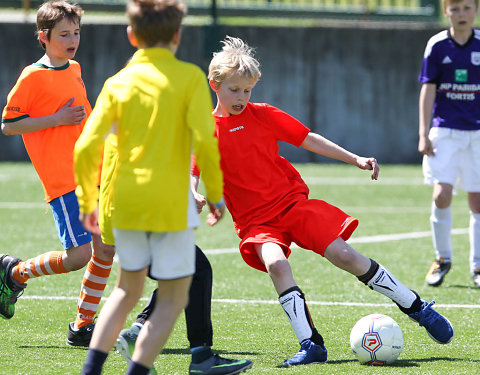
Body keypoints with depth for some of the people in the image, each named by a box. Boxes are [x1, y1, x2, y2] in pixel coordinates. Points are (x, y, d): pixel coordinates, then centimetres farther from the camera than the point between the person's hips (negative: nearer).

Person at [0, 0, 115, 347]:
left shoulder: (75, 69, 14)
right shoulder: (33, 77, -9)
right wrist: (56, 119, -15)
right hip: (62, 181, -8)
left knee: (107, 248, 2)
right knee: (78, 255, -14)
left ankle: (83, 326, 12)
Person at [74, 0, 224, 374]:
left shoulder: (118, 83, 3)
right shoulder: (189, 77, -5)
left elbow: (86, 148, -3)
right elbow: (204, 141, -14)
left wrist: (87, 202, 10)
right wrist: (215, 194, -1)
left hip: (125, 202, 4)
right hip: (171, 203, -4)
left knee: (128, 289, 21)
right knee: (173, 298, 7)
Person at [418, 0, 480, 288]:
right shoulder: (437, 46, 0)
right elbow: (428, 90, 0)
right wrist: (424, 134, -5)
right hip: (445, 131, -1)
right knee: (442, 194, -14)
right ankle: (443, 258, 7)